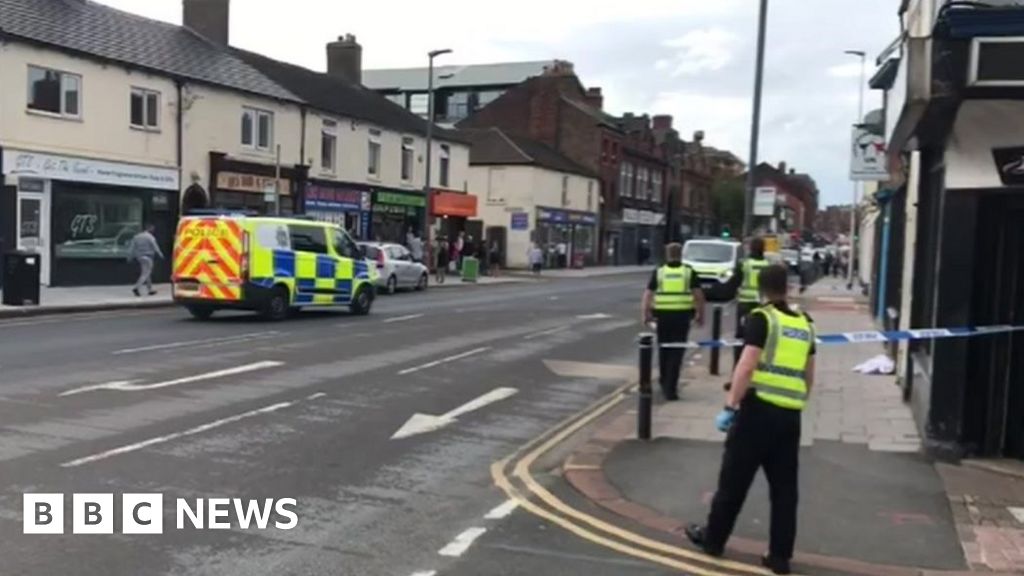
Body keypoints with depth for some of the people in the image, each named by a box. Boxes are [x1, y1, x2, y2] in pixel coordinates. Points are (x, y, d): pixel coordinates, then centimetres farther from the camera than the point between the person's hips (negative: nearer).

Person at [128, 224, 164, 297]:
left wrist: (130, 257, 12)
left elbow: (132, 248, 8)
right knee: (145, 274, -6)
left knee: (147, 274, 15)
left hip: (139, 257, 7)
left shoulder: (136, 237, 10)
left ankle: (150, 289, 19)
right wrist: (161, 255, 0)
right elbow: (155, 247, -10)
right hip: (147, 257, -7)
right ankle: (136, 288, -19)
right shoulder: (150, 237, -9)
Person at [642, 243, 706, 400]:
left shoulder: (658, 272, 5)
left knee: (663, 350, 18)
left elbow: (648, 295, 2)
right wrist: (700, 314, 9)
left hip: (663, 315, 2)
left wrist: (646, 314, 10)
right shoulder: (689, 272, 3)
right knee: (677, 352, 0)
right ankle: (670, 388, -7)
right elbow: (698, 295, -1)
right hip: (682, 315, -1)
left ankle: (665, 383, 31)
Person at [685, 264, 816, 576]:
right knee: (784, 487, 11)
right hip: (790, 415, 5)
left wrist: (730, 406, -14)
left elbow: (746, 366, -16)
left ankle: (713, 538, 21)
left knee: (734, 479, 8)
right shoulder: (805, 323, 11)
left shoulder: (762, 318, -7)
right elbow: (809, 376, 18)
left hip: (759, 409, -5)